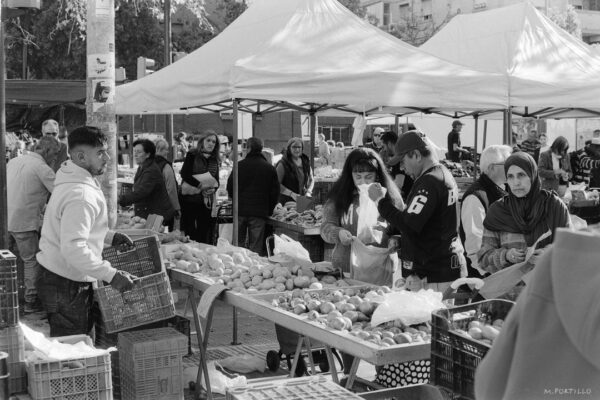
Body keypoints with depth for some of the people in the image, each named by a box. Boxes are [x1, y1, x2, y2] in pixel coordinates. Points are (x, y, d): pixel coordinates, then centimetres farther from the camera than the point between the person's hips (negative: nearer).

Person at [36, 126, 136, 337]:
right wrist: (111, 275, -28)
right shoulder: (80, 196, -24)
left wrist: (110, 236, 14)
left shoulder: (71, 182, 11)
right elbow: (73, 249, -31)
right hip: (66, 287, -10)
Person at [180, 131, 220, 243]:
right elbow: (185, 174, -14)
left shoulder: (214, 160, 13)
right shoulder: (192, 156, -2)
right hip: (189, 198, -4)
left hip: (206, 200, 5)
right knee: (188, 231, -3)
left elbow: (216, 180, 14)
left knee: (205, 233, 4)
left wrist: (213, 188, -10)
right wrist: (201, 185, -20)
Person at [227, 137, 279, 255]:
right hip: (260, 211, 0)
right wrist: (269, 210, 14)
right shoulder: (270, 168, 1)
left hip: (240, 210, 0)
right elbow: (275, 192, 4)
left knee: (238, 243, 10)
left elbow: (230, 187, 3)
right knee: (256, 247, 2)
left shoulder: (240, 165, -2)